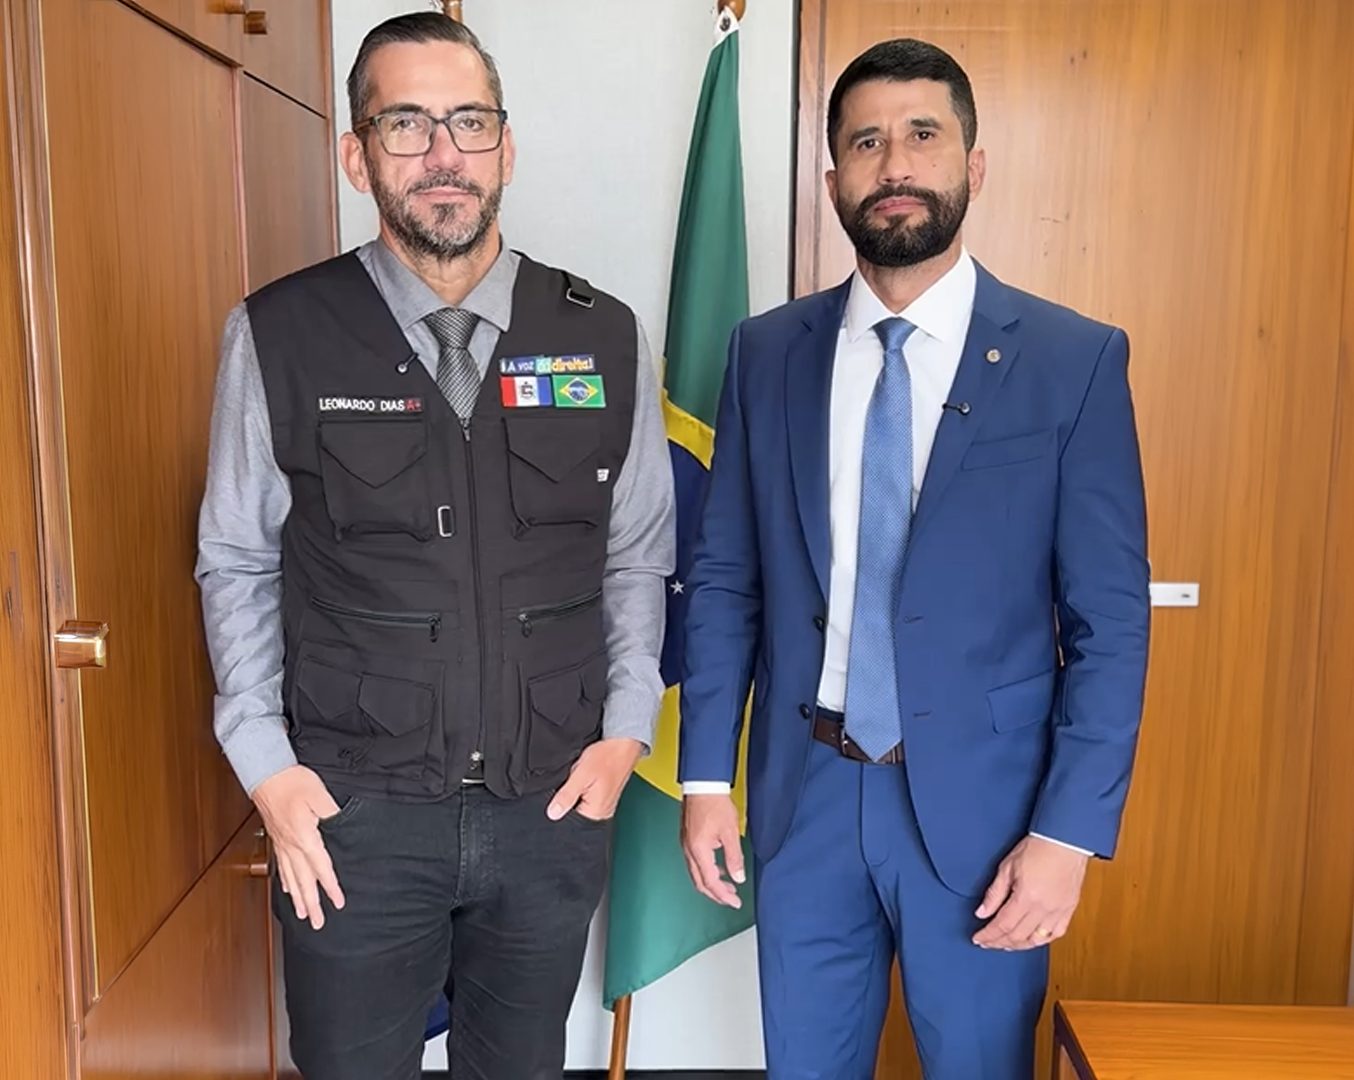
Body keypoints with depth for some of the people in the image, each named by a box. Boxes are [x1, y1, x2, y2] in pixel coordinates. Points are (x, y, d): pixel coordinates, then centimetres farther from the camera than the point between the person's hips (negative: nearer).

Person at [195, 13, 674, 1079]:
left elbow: (638, 558, 7)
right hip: (352, 812, -1)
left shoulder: (604, 338, -2)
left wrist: (626, 729, 0)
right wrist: (268, 764, -4)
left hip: (553, 806, 2)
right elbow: (237, 565, 2)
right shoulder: (279, 334, -6)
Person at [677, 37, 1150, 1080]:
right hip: (802, 795, 3)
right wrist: (706, 774, 1)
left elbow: (1111, 620, -7)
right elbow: (725, 577, 4)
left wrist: (1070, 833, -10)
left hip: (981, 803, -2)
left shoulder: (1074, 359, -7)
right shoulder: (769, 351, 1)